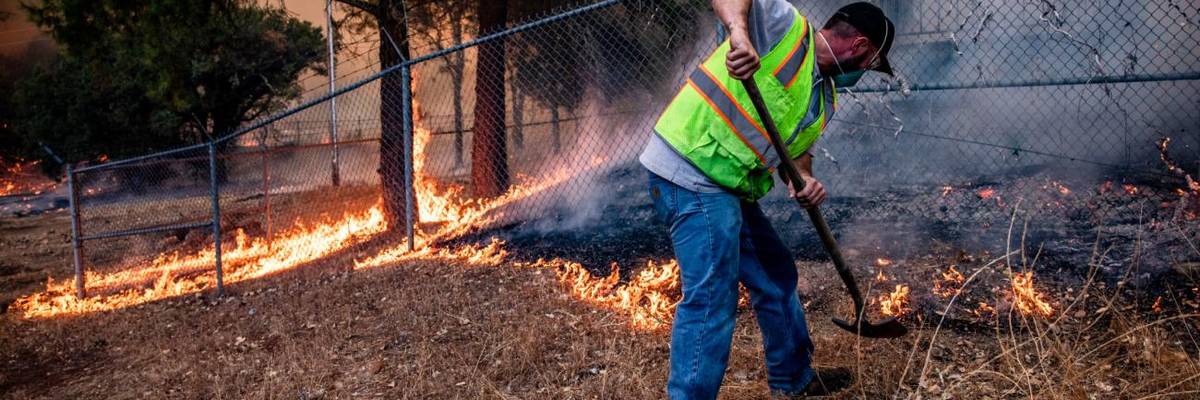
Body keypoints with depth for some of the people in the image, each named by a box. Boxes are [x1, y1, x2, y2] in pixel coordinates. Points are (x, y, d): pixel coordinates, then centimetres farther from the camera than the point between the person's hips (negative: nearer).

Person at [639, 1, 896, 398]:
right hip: (691, 171, -10)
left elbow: (798, 148, 20)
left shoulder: (825, 98, 17)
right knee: (712, 298, -13)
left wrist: (804, 179, -2)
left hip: (731, 187, 10)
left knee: (776, 275, 21)